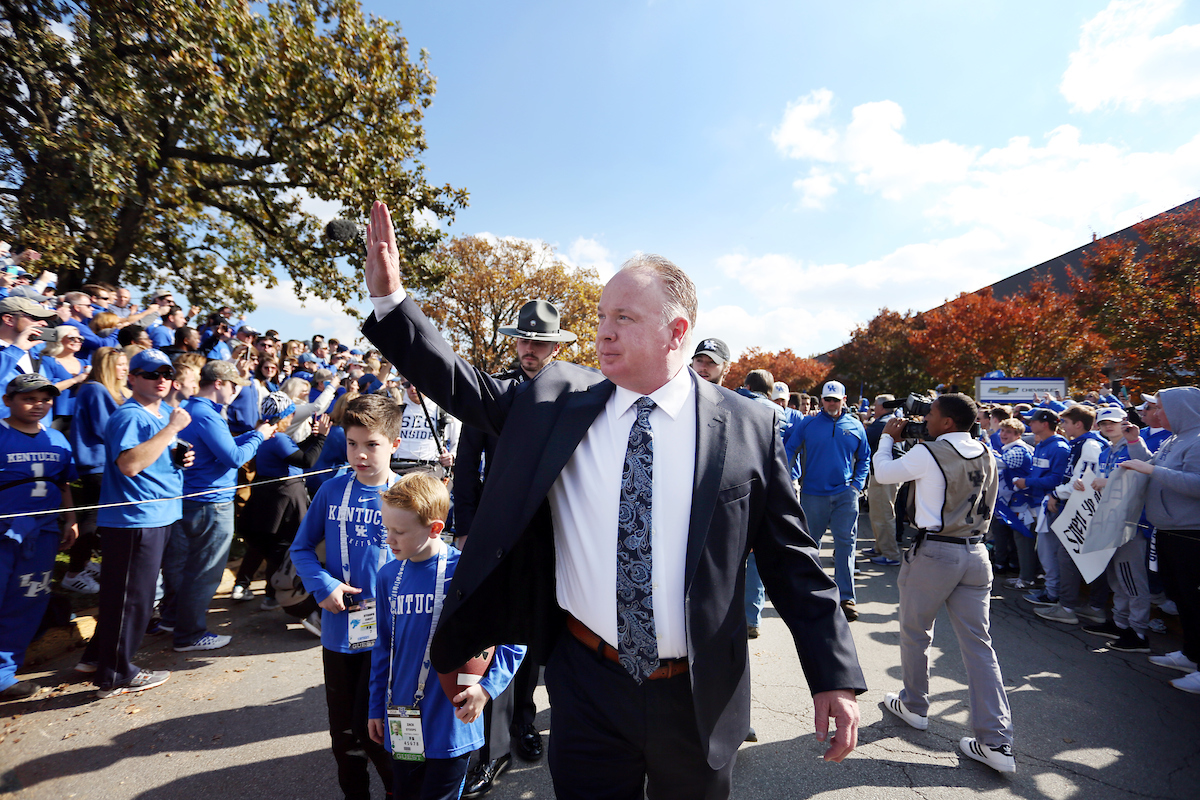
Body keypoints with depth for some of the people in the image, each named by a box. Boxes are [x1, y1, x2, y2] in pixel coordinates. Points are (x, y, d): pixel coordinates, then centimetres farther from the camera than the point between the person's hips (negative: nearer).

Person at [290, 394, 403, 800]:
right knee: (343, 731, 18)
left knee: (371, 728, 3)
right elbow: (301, 547, 6)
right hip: (338, 629, 3)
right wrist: (323, 585, -10)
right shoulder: (332, 491, -3)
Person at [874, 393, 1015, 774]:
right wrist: (908, 439, 22)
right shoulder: (986, 456, 6)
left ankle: (914, 706, 32)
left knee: (915, 632, 14)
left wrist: (887, 437, 15)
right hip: (975, 552, 6)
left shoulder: (928, 453, -15)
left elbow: (884, 473, -1)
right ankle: (996, 741, 9)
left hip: (935, 552, -6)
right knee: (978, 642, 8)